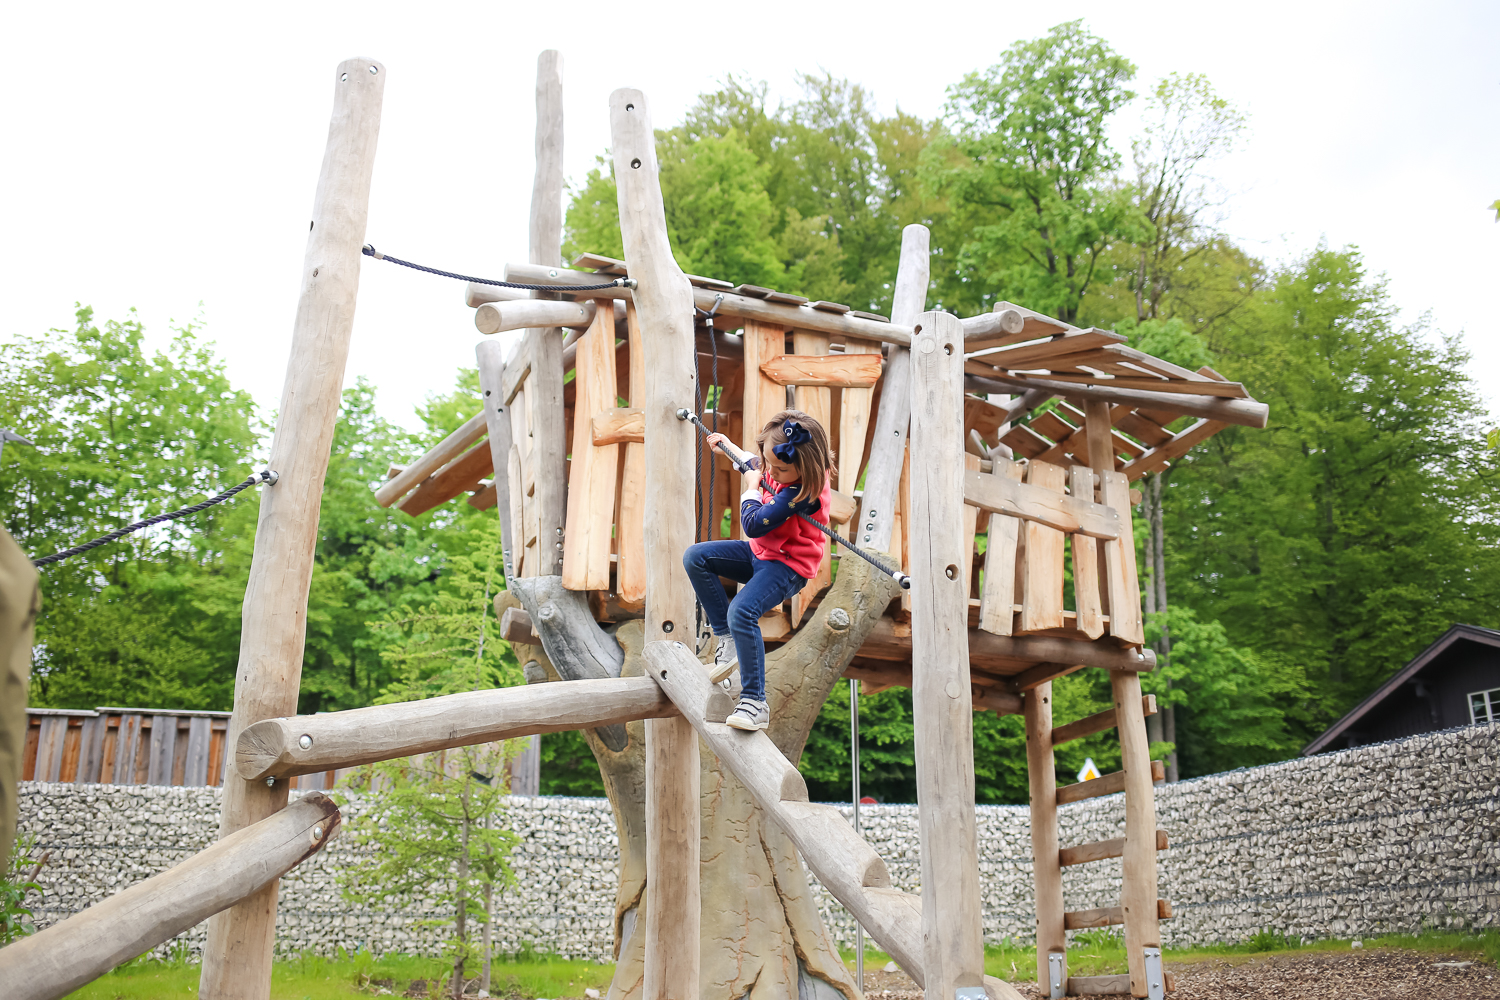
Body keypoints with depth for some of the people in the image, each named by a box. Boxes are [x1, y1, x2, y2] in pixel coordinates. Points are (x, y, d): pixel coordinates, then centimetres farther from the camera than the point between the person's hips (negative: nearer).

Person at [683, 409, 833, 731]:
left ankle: (754, 702, -24)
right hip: (760, 552, 10)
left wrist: (751, 488, -14)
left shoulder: (803, 490, -31)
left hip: (788, 566, -10)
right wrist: (728, 447, 33)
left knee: (741, 612, -31)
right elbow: (754, 466, 24)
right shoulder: (779, 467, -4)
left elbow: (754, 525, -30)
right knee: (695, 557, -1)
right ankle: (726, 639, 1)